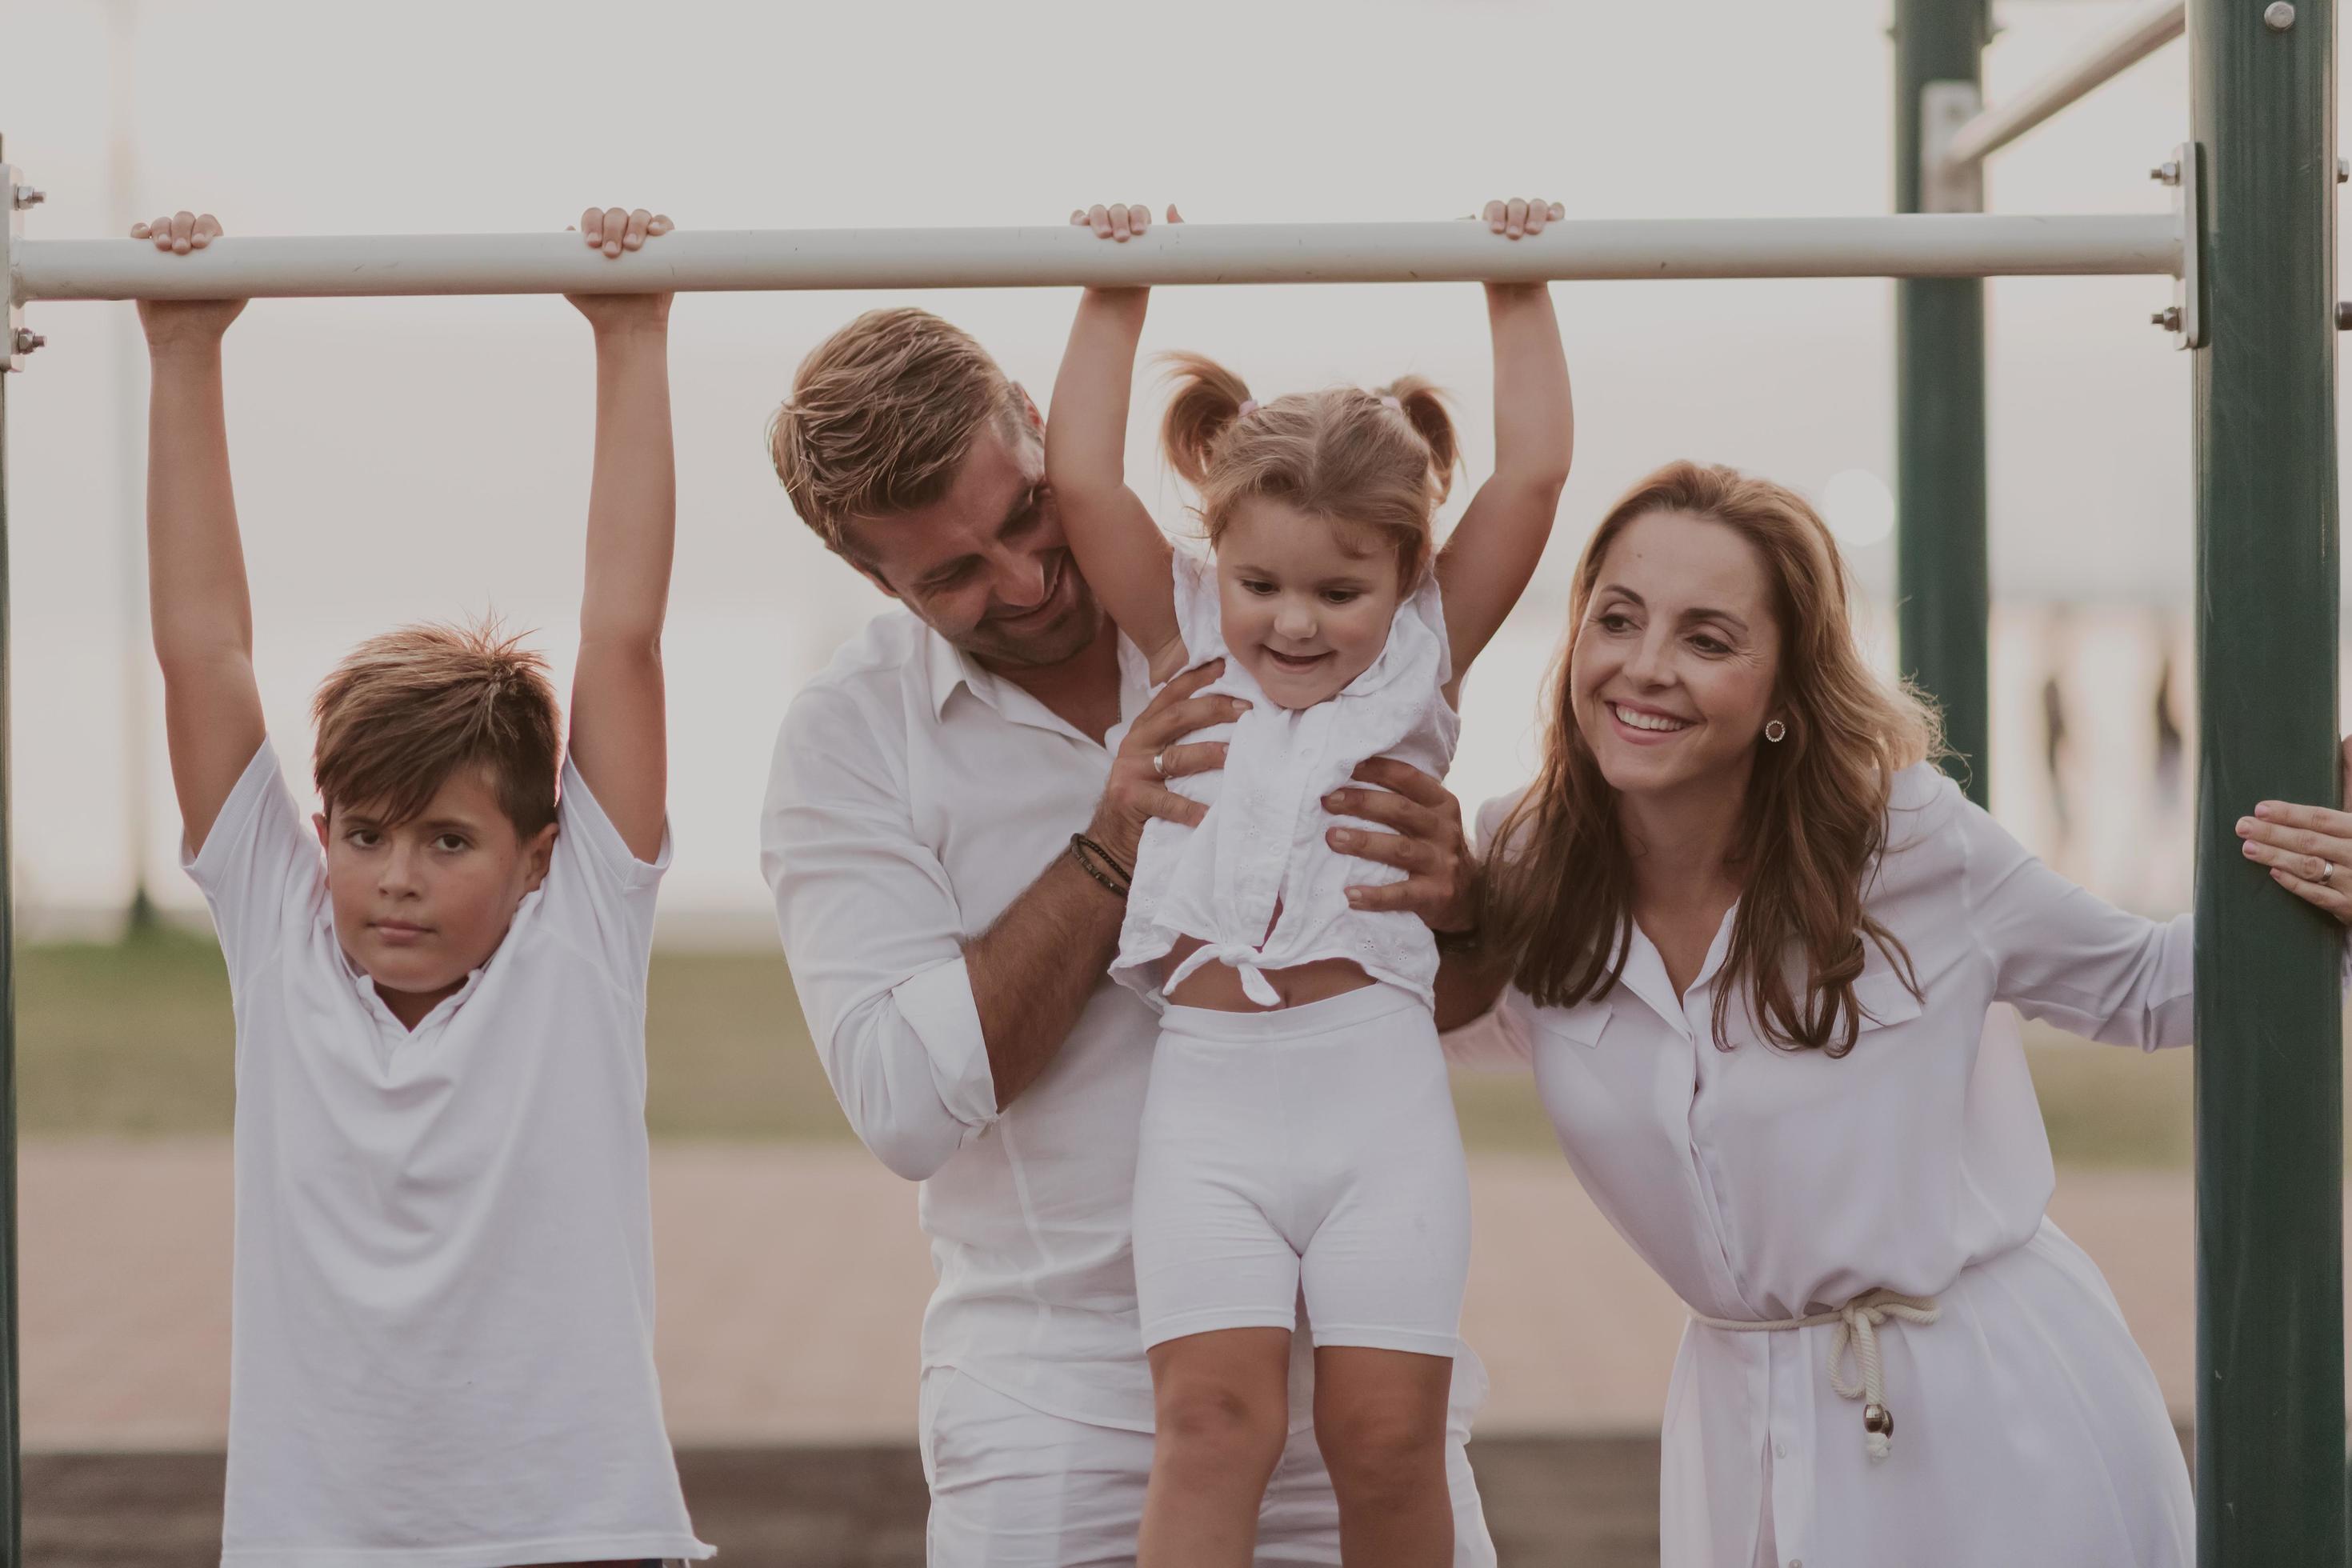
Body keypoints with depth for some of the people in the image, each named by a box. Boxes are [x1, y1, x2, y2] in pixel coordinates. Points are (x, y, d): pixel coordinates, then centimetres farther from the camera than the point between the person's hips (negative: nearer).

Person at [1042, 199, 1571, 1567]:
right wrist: (1118, 297, 7)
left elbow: (1532, 480, 4)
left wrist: (1520, 295, 7)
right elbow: (1082, 481, 5)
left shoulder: (1424, 657, 9)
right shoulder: (1187, 647, 11)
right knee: (1214, 1414, -11)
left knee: (1388, 1430, -2)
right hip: (1206, 1098, 0)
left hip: (1377, 1091, 0)